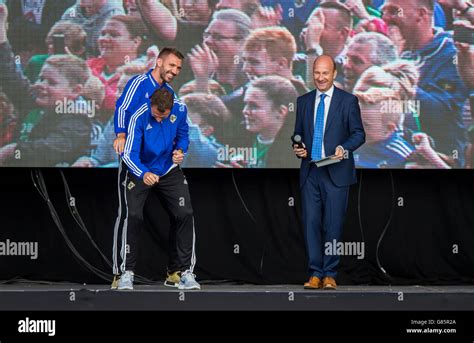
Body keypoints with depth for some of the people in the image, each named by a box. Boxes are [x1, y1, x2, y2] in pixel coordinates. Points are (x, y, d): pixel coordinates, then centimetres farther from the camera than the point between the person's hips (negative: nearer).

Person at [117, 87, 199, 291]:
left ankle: (186, 273, 3)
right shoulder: (139, 117, -28)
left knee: (185, 215, -8)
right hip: (140, 172, -3)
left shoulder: (180, 110, -15)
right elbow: (129, 154, -31)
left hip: (170, 172, 3)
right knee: (133, 216, -17)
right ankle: (127, 272, -2)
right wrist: (143, 174, -49)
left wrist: (180, 150, -17)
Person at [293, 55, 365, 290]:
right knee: (311, 223, -1)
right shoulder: (303, 101, 13)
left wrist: (345, 148, -17)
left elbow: (359, 133, 1)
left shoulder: (348, 101, 2)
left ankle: (329, 275, 4)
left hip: (336, 172, -3)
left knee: (333, 224, -2)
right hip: (310, 171, 3)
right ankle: (315, 274, 4)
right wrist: (297, 148, -3)